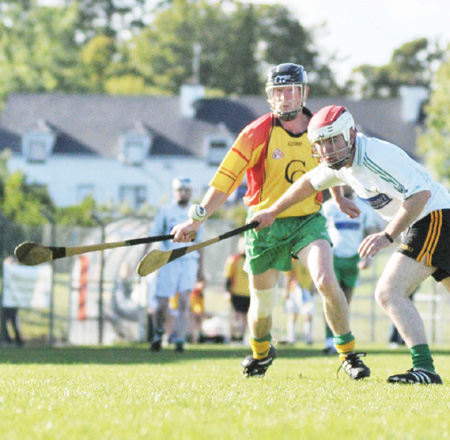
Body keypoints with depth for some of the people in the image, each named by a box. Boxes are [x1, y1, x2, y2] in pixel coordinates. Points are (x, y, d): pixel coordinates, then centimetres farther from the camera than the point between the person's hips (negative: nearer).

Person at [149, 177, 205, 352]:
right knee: (162, 305, -4)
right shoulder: (165, 211, 5)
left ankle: (179, 340, -13)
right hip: (168, 261, -1)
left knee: (184, 301, -14)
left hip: (189, 261, 1)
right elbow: (153, 236, 3)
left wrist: (201, 269, 17)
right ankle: (158, 334, 20)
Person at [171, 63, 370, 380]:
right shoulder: (257, 133, -11)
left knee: (326, 281, -23)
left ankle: (349, 354, -9)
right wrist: (198, 219, -18)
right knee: (263, 304, 8)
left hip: (308, 220, 1)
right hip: (265, 225, -1)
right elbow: (225, 180, -12)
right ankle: (261, 353, 41)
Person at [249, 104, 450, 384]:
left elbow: (421, 193, -29)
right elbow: (310, 182, 28)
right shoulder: (341, 162, 8)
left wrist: (388, 236, -34)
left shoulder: (376, 156, -22)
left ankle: (425, 368, -25)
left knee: (389, 292, -17)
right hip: (428, 225, 10)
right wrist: (272, 212, 35)